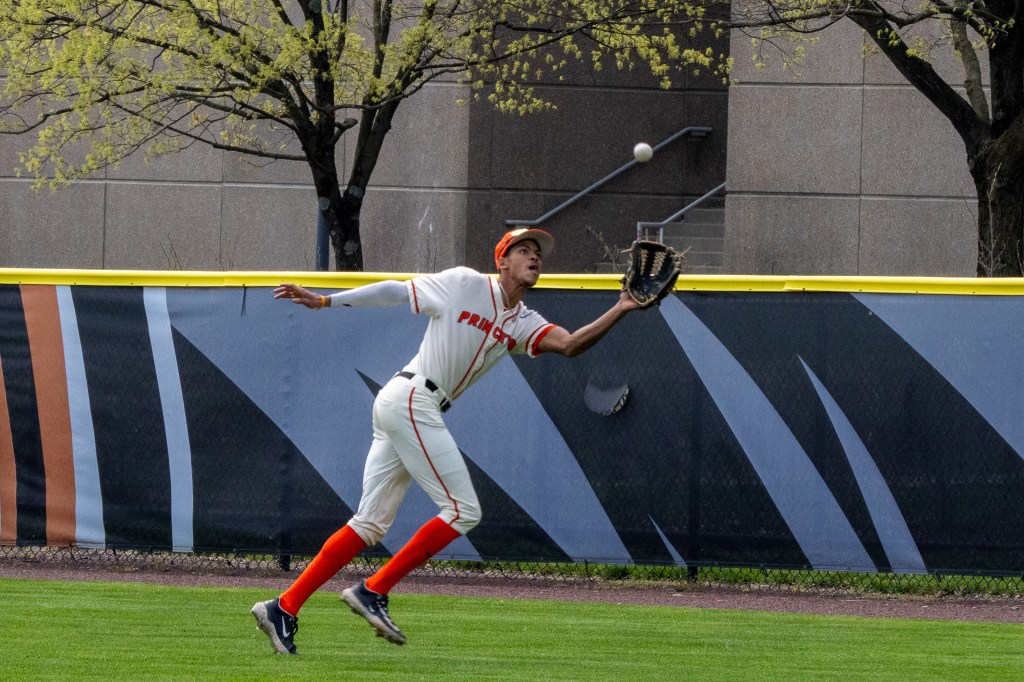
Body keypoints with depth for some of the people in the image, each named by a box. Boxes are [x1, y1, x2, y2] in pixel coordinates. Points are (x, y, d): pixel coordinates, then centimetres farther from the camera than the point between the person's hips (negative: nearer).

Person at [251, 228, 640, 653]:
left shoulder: (523, 323, 14)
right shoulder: (465, 284, -2)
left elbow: (569, 344, -3)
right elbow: (395, 291, 1)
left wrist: (620, 311, -15)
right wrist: (325, 302, -1)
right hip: (412, 400, -8)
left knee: (371, 524, 5)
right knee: (463, 510, -9)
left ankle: (284, 609, 3)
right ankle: (372, 592, -9)